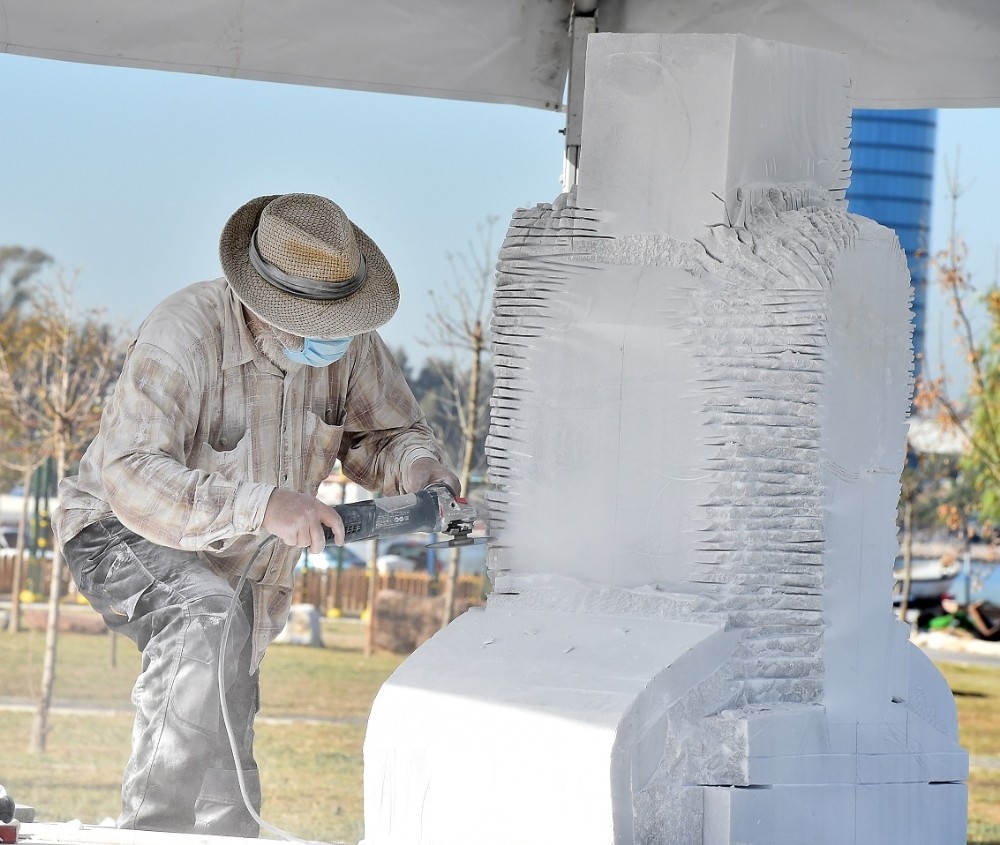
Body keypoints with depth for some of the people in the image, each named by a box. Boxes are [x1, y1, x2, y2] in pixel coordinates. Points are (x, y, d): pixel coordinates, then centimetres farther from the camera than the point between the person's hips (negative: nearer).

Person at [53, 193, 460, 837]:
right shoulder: (184, 336, -32)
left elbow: (385, 432, 0)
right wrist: (262, 505, -51)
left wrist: (415, 465, -26)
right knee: (208, 623, -37)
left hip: (237, 567, 7)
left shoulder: (349, 341, -14)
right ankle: (151, 829, -32)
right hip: (126, 537, -7)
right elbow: (131, 477, -41)